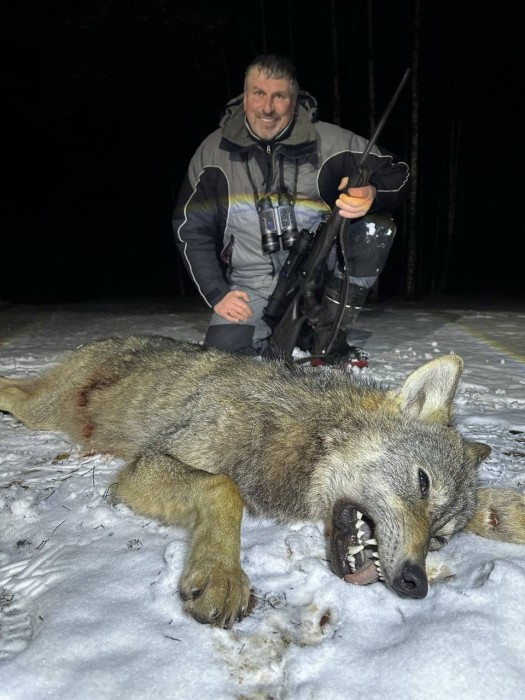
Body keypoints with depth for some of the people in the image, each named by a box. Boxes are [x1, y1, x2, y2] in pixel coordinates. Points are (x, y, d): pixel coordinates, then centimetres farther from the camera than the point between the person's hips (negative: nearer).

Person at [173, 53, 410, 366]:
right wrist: (217, 294, -6)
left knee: (376, 225, -21)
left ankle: (327, 338, -9)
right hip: (252, 287, 0)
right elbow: (191, 229, 3)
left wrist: (372, 195, -31)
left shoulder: (330, 141, -10)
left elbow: (398, 173, -5)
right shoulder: (214, 151, -4)